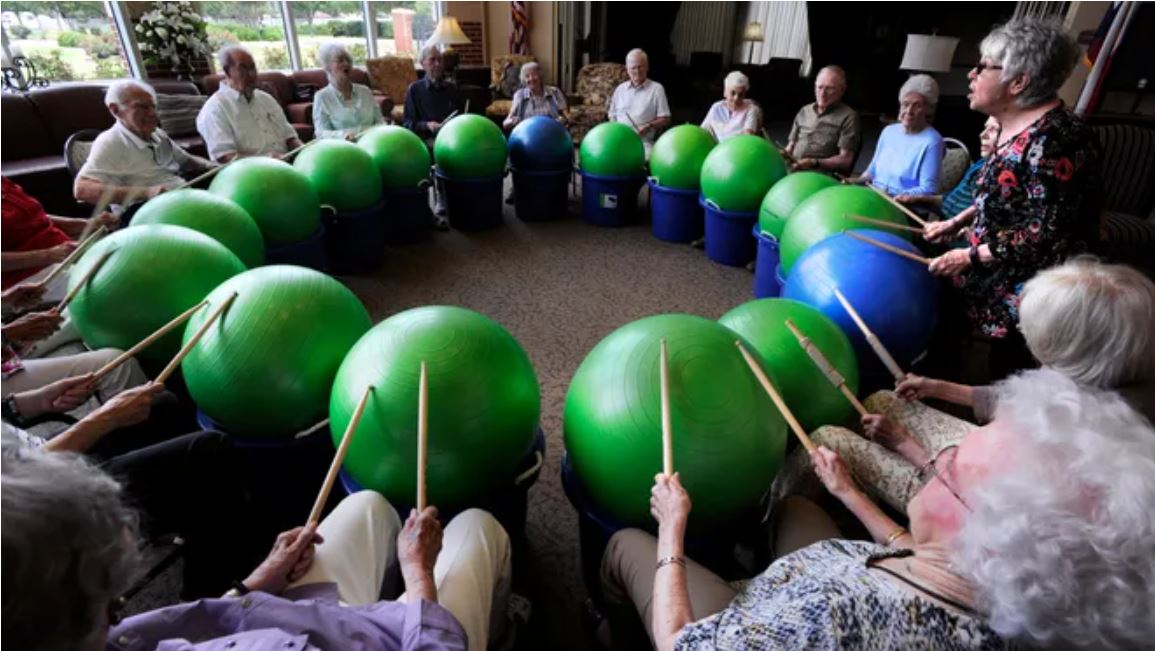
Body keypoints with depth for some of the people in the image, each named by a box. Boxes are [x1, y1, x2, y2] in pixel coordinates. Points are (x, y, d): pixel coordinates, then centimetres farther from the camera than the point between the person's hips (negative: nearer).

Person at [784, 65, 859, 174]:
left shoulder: (848, 117, 5)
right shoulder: (804, 111, 23)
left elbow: (845, 160, -3)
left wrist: (814, 163, -17)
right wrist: (785, 155, 2)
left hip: (822, 175, -5)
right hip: (791, 169, 5)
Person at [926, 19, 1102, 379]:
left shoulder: (1054, 138, -23)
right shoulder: (1016, 128, 6)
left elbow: (1047, 234, -25)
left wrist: (971, 256, -19)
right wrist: (957, 224, 14)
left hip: (1030, 297, -9)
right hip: (1001, 282, 9)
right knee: (1002, 364, 22)